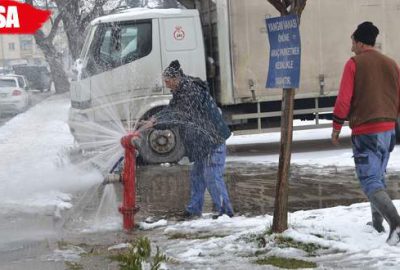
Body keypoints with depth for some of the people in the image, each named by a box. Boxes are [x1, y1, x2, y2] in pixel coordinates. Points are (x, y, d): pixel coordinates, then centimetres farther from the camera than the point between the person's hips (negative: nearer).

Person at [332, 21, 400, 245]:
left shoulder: (354, 64, -6)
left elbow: (344, 99, -9)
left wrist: (336, 128, 0)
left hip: (365, 132, -6)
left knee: (370, 181, -8)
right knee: (379, 177, 22)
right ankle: (378, 222, 30)